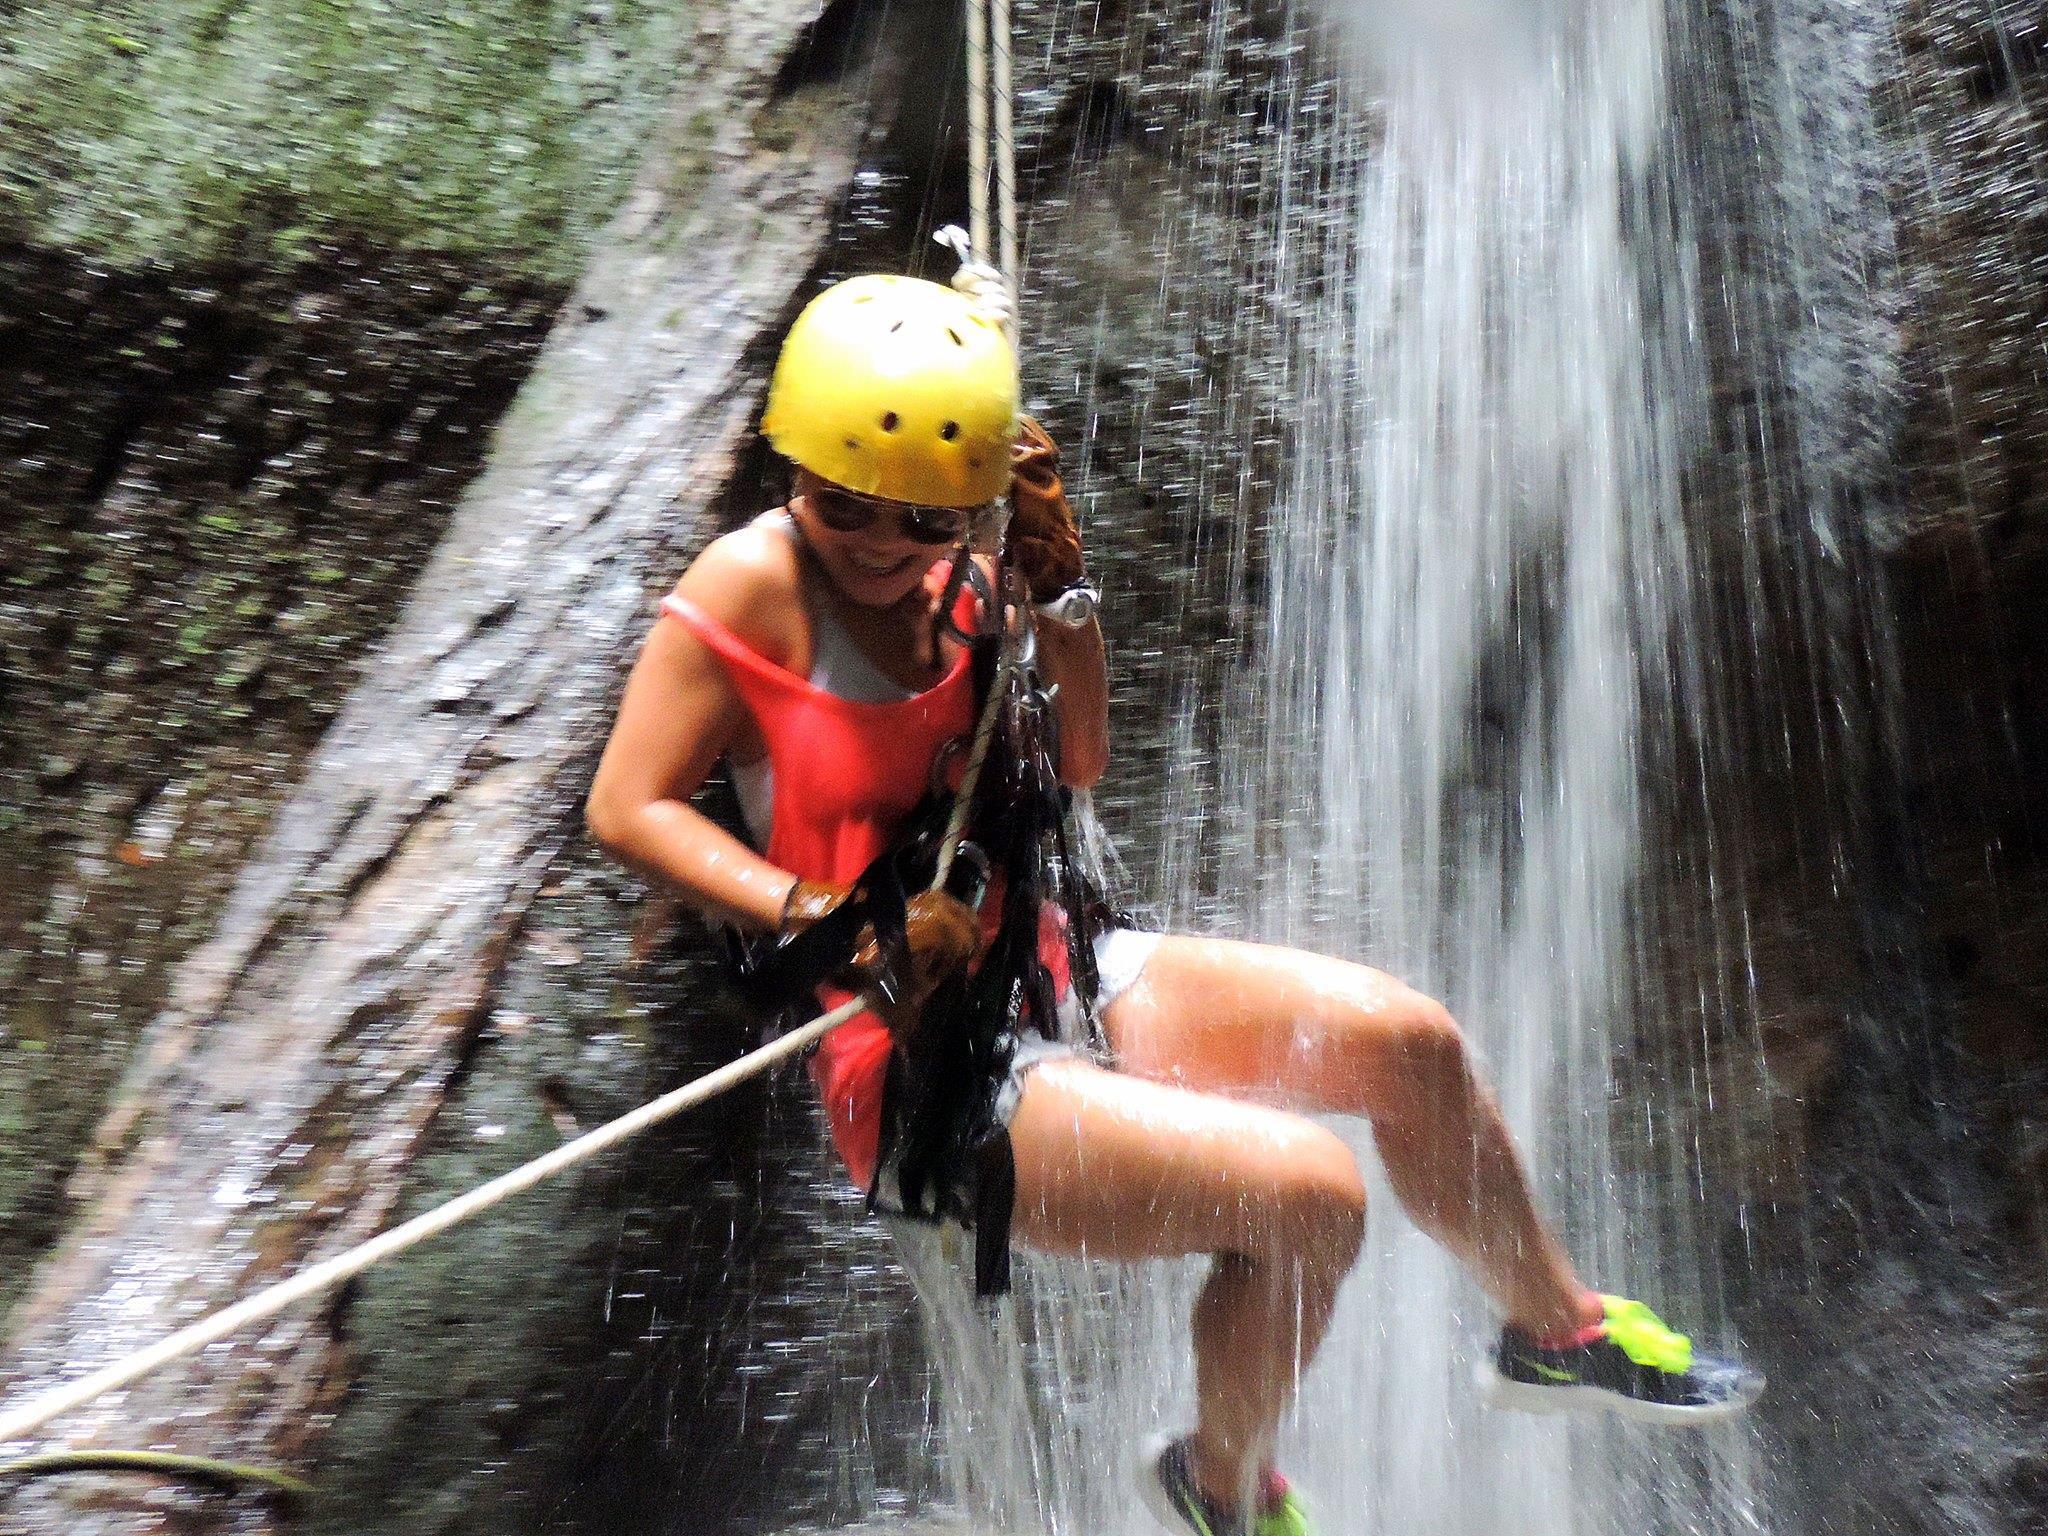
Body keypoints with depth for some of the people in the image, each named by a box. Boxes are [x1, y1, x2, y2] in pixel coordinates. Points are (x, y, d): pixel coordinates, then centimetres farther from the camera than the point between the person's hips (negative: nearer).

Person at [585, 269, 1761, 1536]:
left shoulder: (957, 578, 6)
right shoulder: (750, 586, -11)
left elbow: (1077, 765, 12)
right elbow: (628, 810, -14)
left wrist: (1060, 590, -1)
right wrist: (827, 924, -22)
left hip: (1051, 974, 7)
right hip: (919, 1062, -7)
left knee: (1406, 1038, 1)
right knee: (1309, 1194, -20)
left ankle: (1556, 1328, 29)